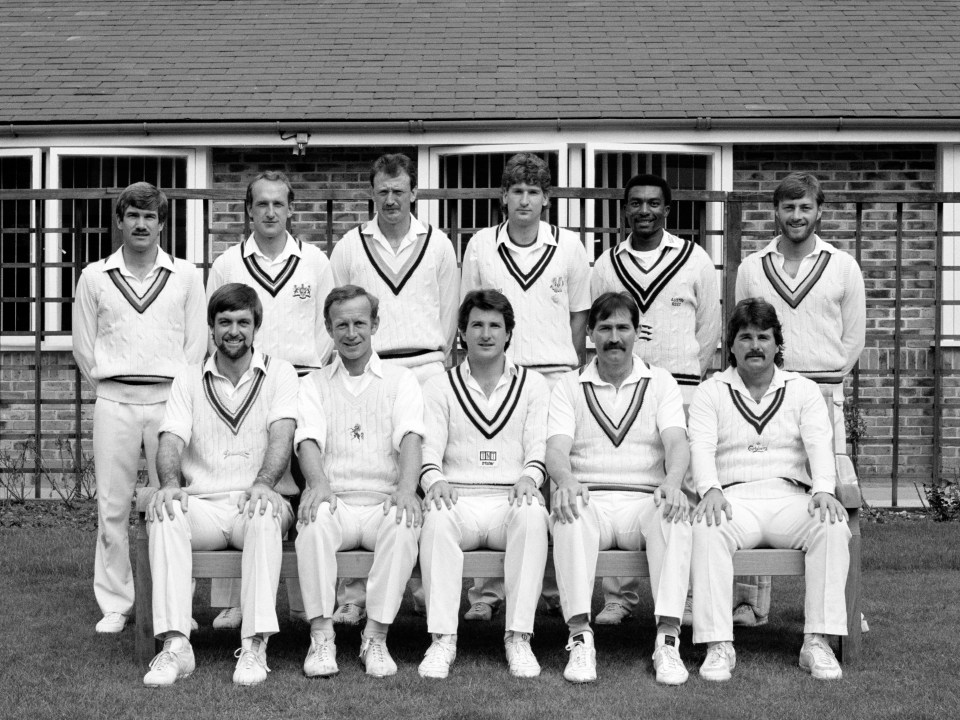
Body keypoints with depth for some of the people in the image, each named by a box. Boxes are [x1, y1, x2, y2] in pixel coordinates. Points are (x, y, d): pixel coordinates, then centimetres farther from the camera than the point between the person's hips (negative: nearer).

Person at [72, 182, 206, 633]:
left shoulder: (186, 276, 8)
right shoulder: (95, 277, 9)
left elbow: (197, 340, 7)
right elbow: (83, 344, 12)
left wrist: (178, 385, 2)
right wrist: (104, 382, 8)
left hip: (169, 398, -1)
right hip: (114, 401, 1)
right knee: (112, 505, 1)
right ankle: (114, 606, 9)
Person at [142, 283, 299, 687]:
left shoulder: (279, 374, 8)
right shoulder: (188, 380, 14)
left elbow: (282, 435, -9)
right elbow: (171, 441, 0)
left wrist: (263, 484, -29)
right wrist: (170, 484, -24)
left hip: (257, 503, -2)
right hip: (204, 505, 2)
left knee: (267, 512, -37)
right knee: (162, 513, -30)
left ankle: (254, 646, -37)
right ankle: (174, 645, -34)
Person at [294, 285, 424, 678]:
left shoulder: (401, 380, 13)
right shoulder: (313, 384, 16)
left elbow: (410, 438, -4)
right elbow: (308, 439, -2)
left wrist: (406, 487, -25)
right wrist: (318, 483, -25)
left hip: (384, 502, 0)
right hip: (335, 501, 1)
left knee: (404, 524, -34)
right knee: (314, 519, -33)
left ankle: (376, 637, -24)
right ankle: (321, 636, -26)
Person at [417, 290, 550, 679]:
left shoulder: (532, 385, 18)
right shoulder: (439, 387, 17)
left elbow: (539, 447, 6)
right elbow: (429, 447, 5)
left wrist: (528, 477, -16)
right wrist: (434, 479, -18)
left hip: (511, 500, 0)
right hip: (458, 499, 0)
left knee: (533, 515, -35)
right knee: (436, 518, -35)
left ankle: (518, 637, -32)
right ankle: (442, 639, -32)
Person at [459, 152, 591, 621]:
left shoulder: (569, 247, 7)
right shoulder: (481, 247, 7)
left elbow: (579, 316, 12)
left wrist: (571, 372, 7)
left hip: (555, 375, 0)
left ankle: (558, 584, 9)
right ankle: (486, 589, 0)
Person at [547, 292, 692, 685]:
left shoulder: (660, 382, 13)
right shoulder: (569, 386, 13)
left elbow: (676, 442, -3)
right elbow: (556, 449, -3)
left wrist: (672, 482, -27)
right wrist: (567, 480, -28)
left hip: (644, 500, 0)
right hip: (589, 498, 0)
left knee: (674, 515, -33)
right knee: (569, 514, -35)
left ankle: (668, 639, -37)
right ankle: (580, 638, -37)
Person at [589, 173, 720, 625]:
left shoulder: (695, 260, 7)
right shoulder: (606, 265, 12)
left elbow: (710, 328, 10)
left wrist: (688, 379, 7)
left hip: (679, 389, -1)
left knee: (682, 490, -6)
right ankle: (619, 596, 4)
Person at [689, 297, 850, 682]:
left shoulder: (804, 390, 18)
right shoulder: (710, 392, 15)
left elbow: (819, 443, 1)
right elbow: (701, 446, -1)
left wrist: (823, 489, -21)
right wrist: (710, 490, -23)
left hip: (790, 498, 1)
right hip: (734, 499, -1)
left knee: (833, 526, -31)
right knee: (707, 529, -35)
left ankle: (817, 642, -29)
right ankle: (718, 645, -35)